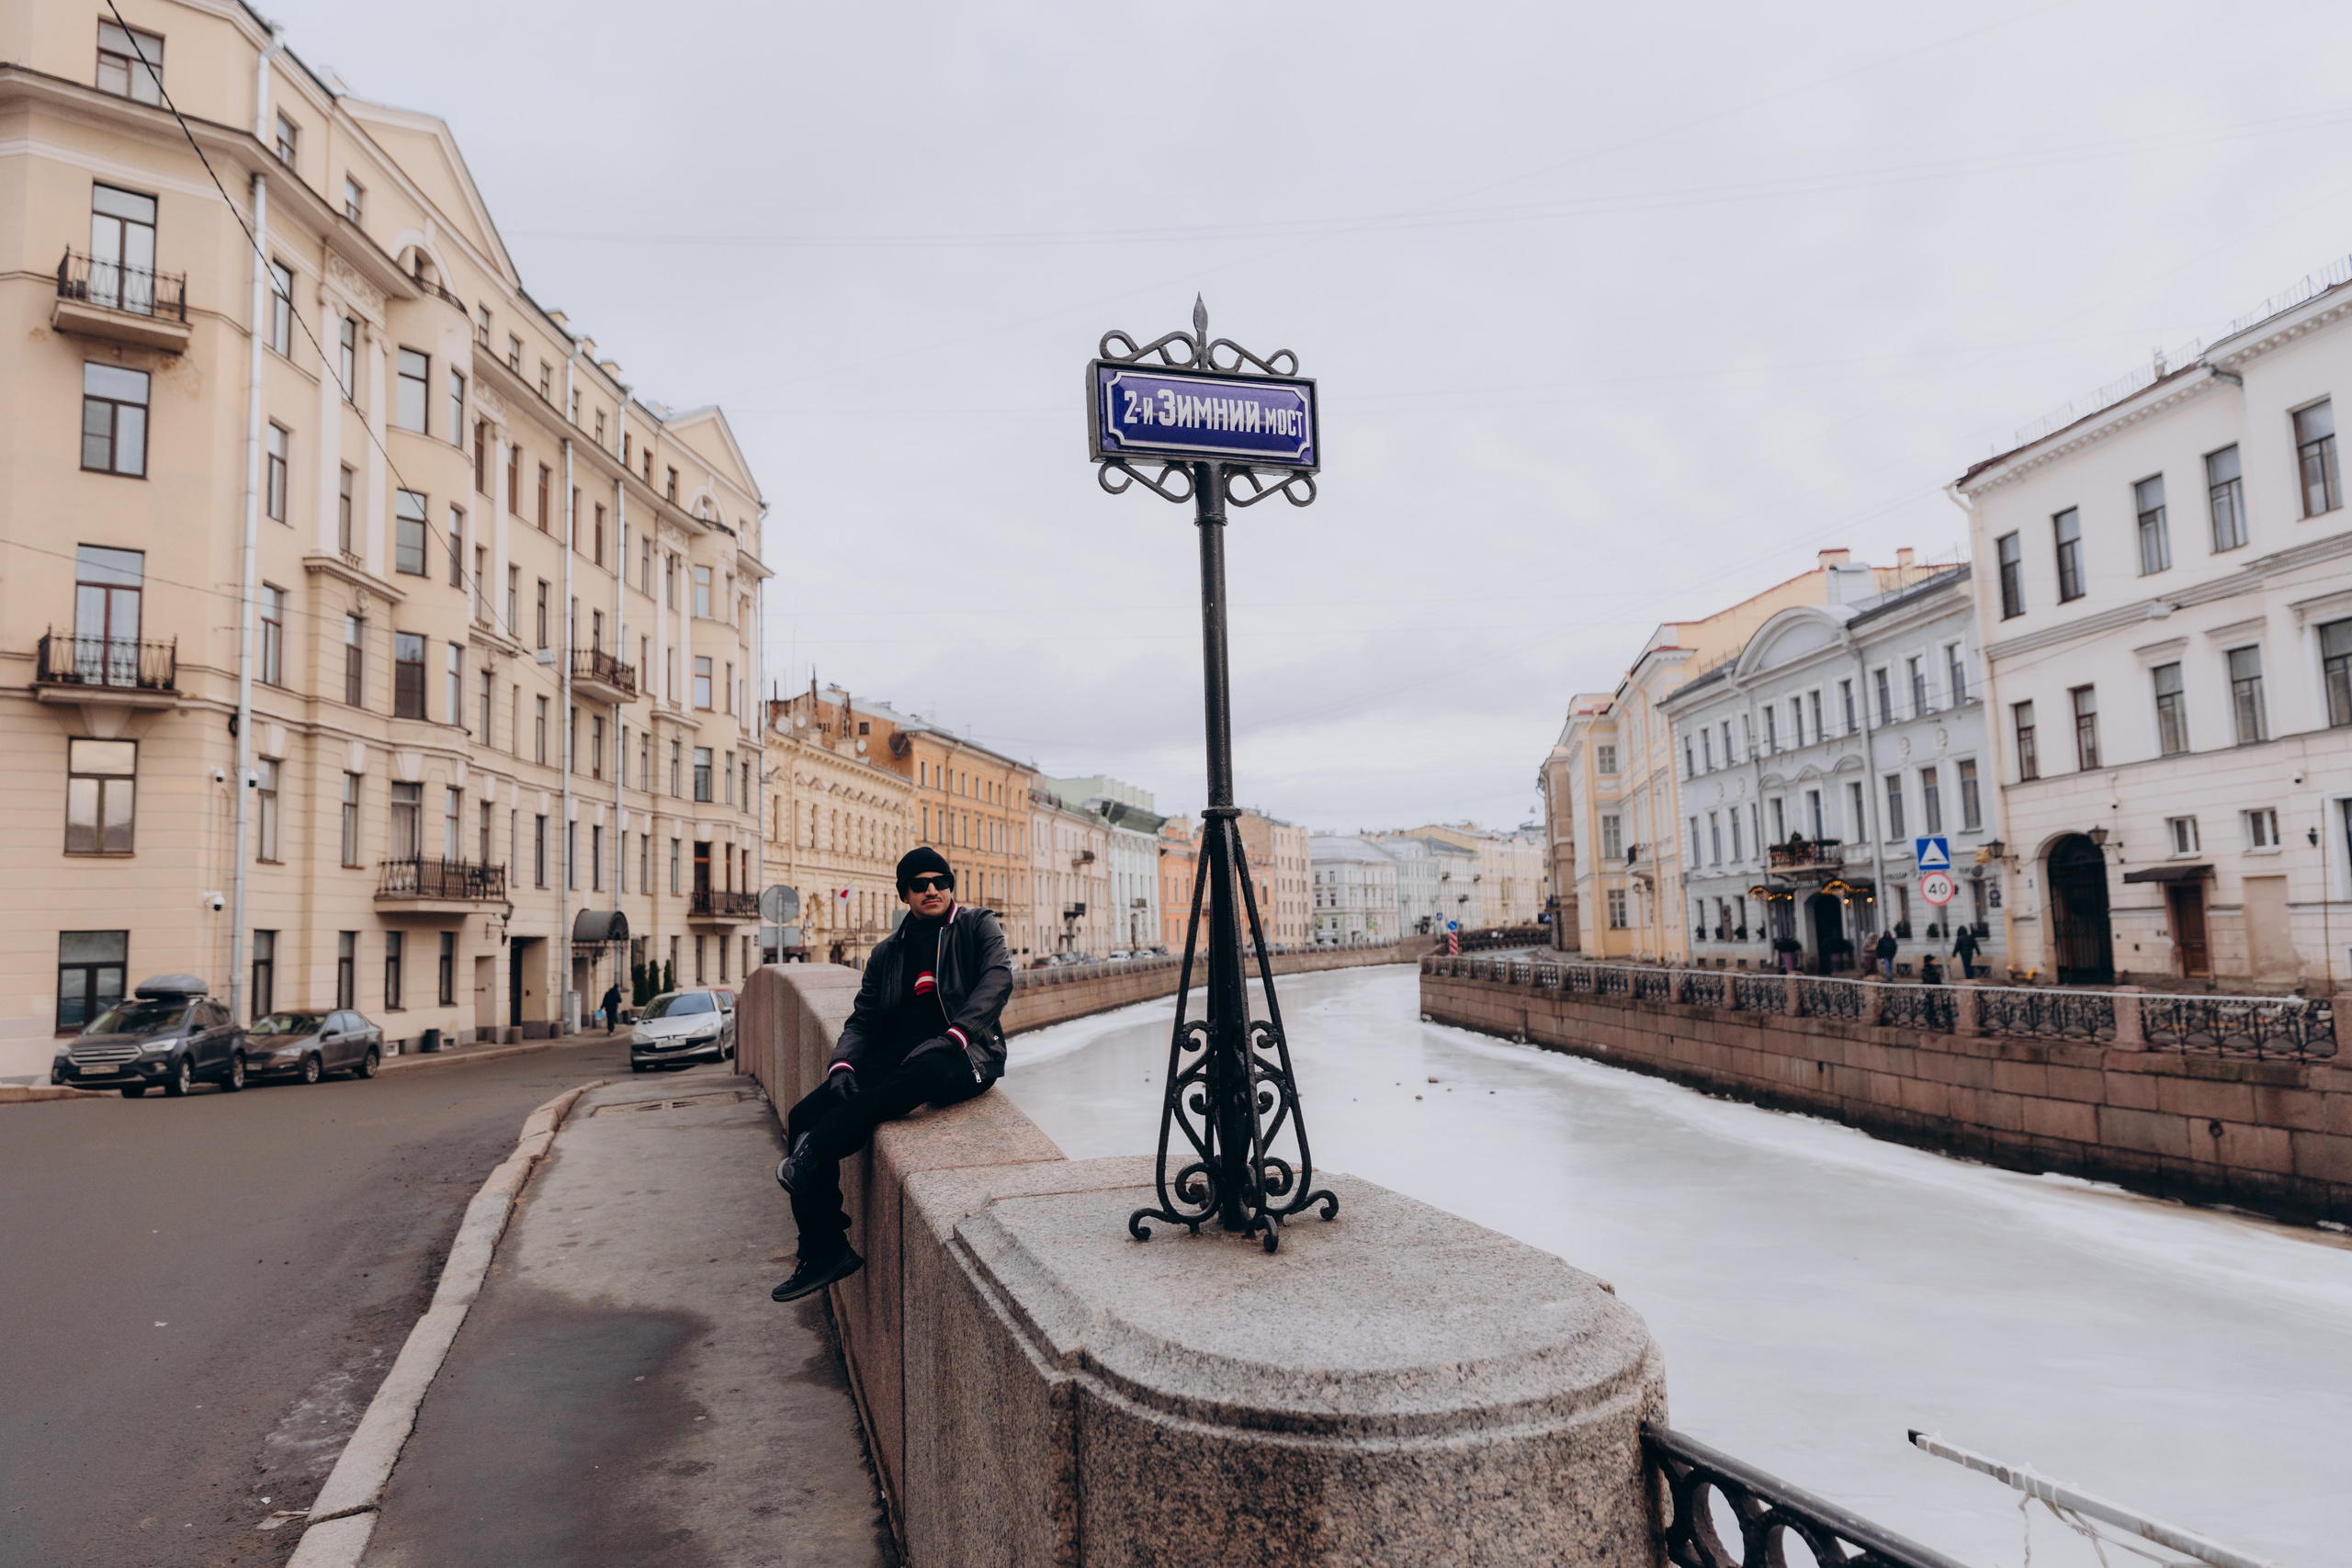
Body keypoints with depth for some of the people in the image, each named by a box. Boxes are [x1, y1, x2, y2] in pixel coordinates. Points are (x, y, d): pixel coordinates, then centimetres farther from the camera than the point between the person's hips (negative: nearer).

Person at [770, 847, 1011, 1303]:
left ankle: (815, 1153, -29)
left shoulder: (977, 925, 10)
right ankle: (825, 1252, -9)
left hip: (963, 1053, -5)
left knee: (925, 1070, -42)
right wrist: (842, 1064, -6)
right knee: (804, 1117, -16)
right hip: (894, 1055, 5)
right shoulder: (887, 952, 21)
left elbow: (998, 978, -7)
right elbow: (862, 1019, 16)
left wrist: (955, 1034, -23)